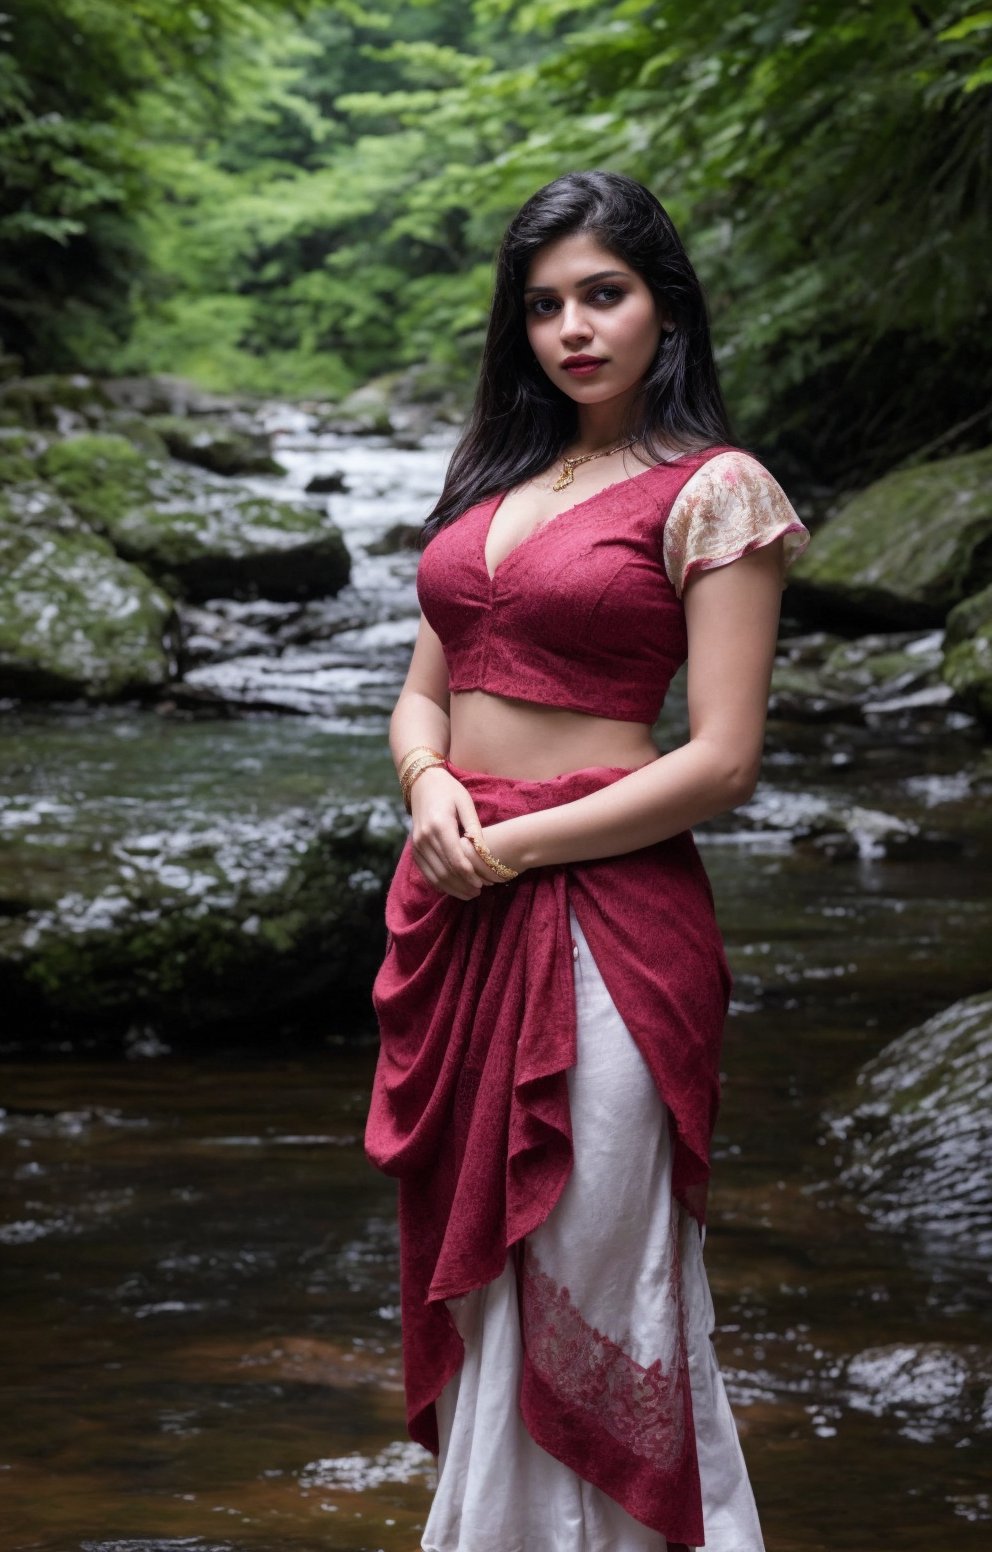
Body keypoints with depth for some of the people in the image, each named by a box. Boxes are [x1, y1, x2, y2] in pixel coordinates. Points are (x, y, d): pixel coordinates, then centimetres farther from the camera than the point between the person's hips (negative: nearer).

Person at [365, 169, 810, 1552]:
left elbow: (721, 762, -12)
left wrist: (510, 846, -12)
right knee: (472, 1265, 12)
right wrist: (431, 790, -6)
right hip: (454, 914, 7)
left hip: (602, 915, -7)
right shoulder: (498, 479, 15)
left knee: (586, 1278, 0)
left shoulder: (714, 491, -6)